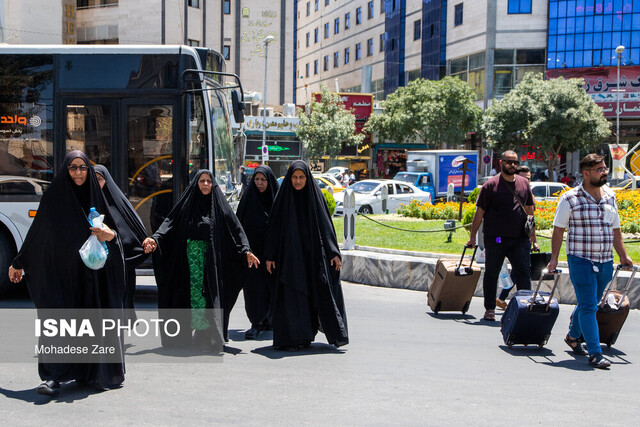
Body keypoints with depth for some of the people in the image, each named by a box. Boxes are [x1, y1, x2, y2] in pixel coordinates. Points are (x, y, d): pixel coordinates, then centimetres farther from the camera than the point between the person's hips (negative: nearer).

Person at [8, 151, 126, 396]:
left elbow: (111, 227, 13)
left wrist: (110, 235, -12)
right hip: (59, 272, -2)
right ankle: (53, 377, -12)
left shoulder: (95, 197, 9)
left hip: (89, 272, 3)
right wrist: (19, 263, 12)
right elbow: (36, 232, 8)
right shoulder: (54, 196, 2)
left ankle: (91, 373, 15)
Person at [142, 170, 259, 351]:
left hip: (212, 257, 0)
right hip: (191, 255, 0)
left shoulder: (219, 204, 7)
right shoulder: (187, 203, 8)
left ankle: (206, 336, -4)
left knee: (210, 294, -5)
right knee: (193, 291, -3)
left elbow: (235, 228, 3)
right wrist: (155, 239, -14)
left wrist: (246, 251, -8)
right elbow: (170, 222, 2)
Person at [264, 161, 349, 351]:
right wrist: (270, 256, -2)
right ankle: (292, 338, 4)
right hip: (289, 254, -1)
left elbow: (326, 224, 4)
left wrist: (334, 253, -1)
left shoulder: (315, 195, 3)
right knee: (291, 296, -3)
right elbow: (274, 226, 2)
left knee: (322, 291, 0)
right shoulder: (283, 197, 1)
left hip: (313, 253, 1)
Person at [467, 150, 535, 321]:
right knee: (492, 273, 7)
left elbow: (529, 209, 21)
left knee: (523, 272, -3)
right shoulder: (491, 184, -3)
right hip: (495, 238, -3)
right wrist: (473, 236, -3)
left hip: (519, 238, 3)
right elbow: (479, 212, -2)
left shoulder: (524, 183, 11)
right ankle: (489, 309, 18)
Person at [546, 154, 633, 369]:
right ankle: (595, 353, -6)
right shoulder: (570, 198, -6)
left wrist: (623, 255, 16)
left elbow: (615, 230, 19)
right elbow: (558, 230, -2)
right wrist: (554, 258, -6)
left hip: (605, 262, 6)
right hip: (580, 260, -5)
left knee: (589, 303, 15)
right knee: (588, 306, -8)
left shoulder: (609, 197, 11)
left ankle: (573, 336, 38)